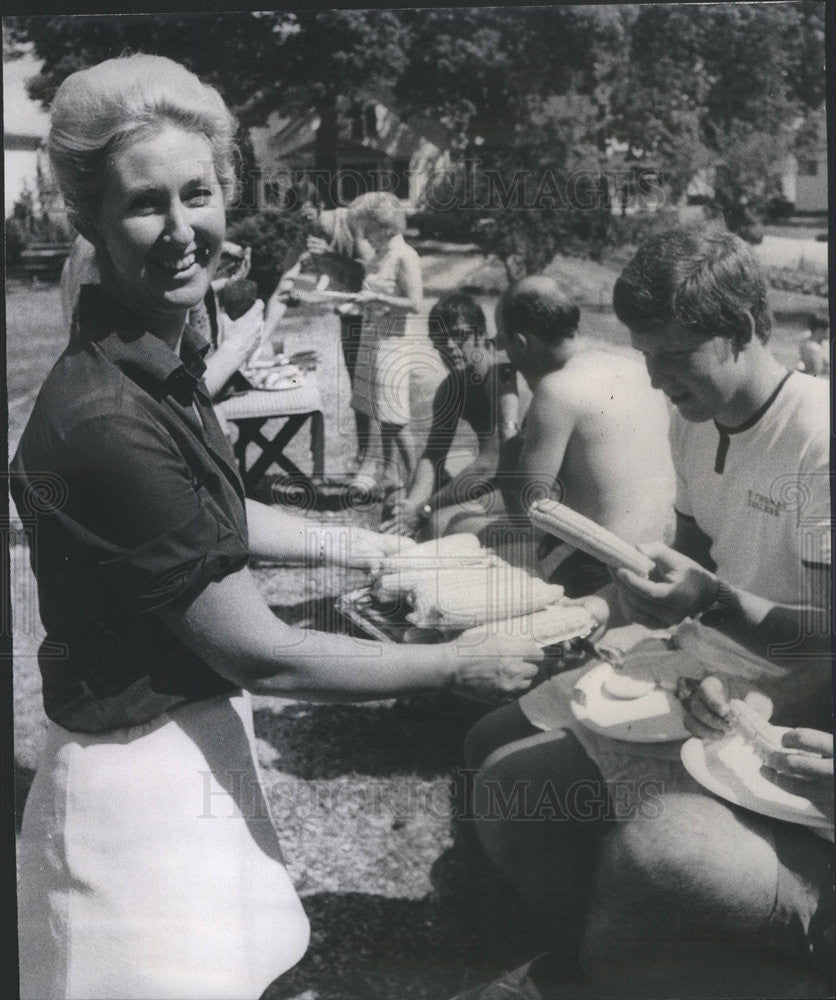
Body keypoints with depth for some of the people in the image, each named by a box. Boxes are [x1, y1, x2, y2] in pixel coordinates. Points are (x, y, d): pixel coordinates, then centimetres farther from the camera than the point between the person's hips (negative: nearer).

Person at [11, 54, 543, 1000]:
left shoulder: (166, 360, -1)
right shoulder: (100, 418, -29)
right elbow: (262, 654, -24)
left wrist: (350, 545, 13)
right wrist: (464, 664, -14)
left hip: (197, 745, 9)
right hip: (141, 778, -8)